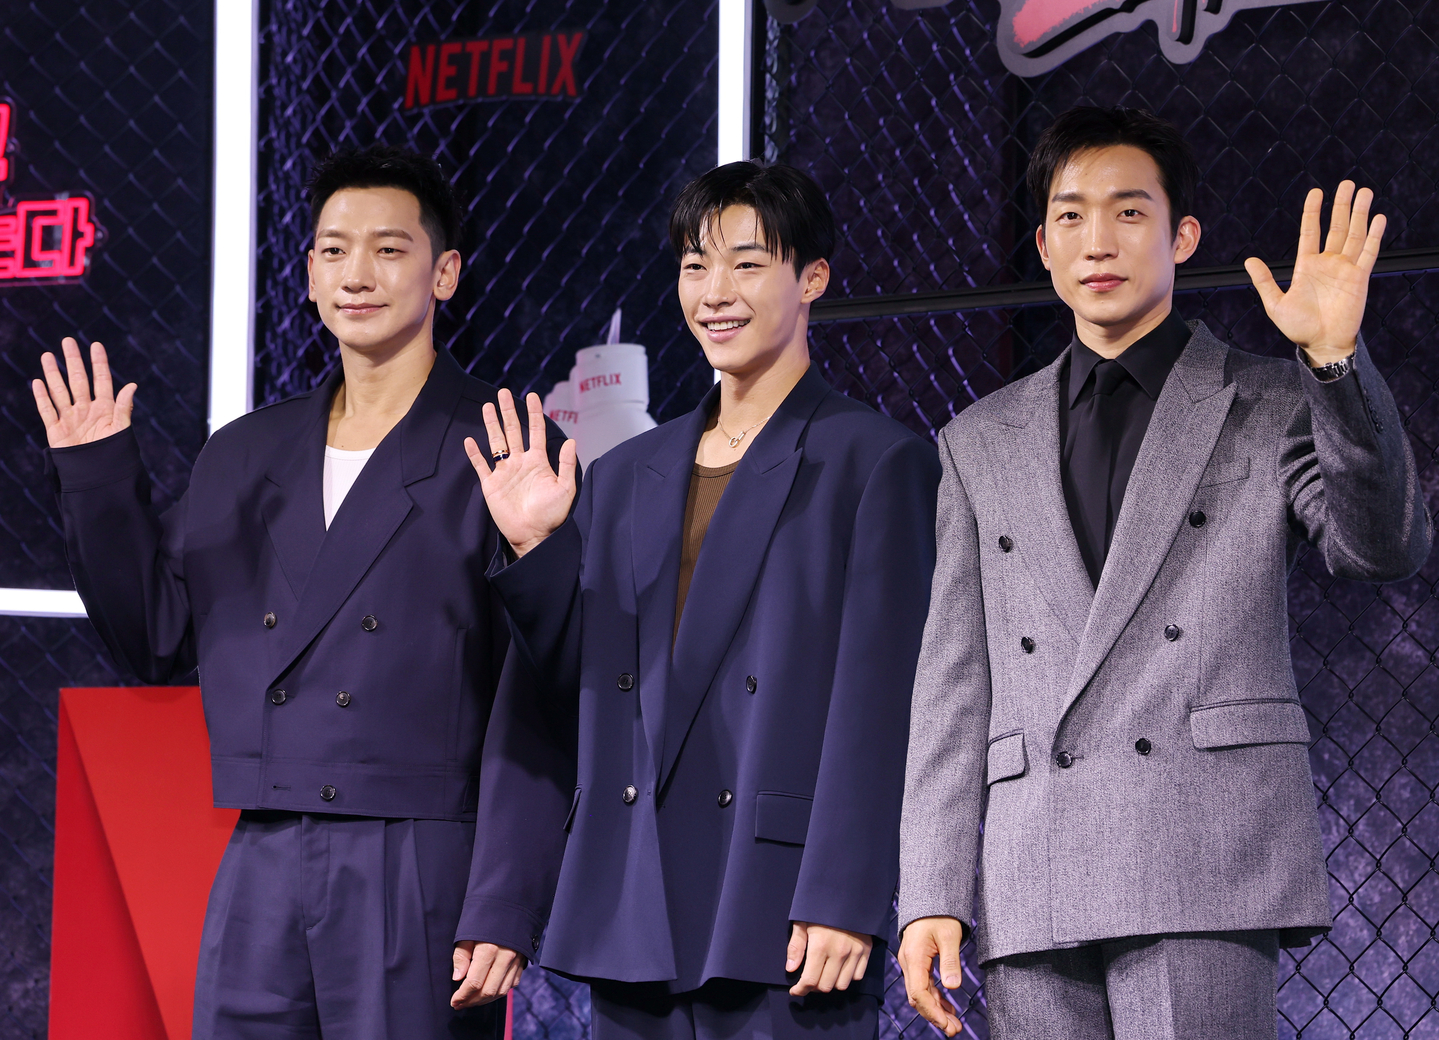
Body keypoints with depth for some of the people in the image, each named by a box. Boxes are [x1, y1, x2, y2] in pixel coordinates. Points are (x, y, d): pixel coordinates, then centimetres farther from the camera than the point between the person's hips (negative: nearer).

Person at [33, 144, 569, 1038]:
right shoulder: (243, 458, 15)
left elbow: (540, 710, -6)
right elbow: (157, 640, 18)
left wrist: (506, 911, -12)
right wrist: (100, 479, 7)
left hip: (423, 876, -5)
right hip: (262, 875, 5)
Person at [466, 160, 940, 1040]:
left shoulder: (877, 463, -1)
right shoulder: (627, 477, 17)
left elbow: (878, 702, -8)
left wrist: (842, 900, -15)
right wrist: (536, 547, 4)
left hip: (781, 916, -6)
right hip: (634, 925, 6)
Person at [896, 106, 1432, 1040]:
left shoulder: (1273, 406, 11)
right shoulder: (983, 443, 20)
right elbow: (955, 681, 16)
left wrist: (1336, 359, -21)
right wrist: (933, 895, 8)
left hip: (1206, 879, -3)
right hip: (1033, 892, 4)